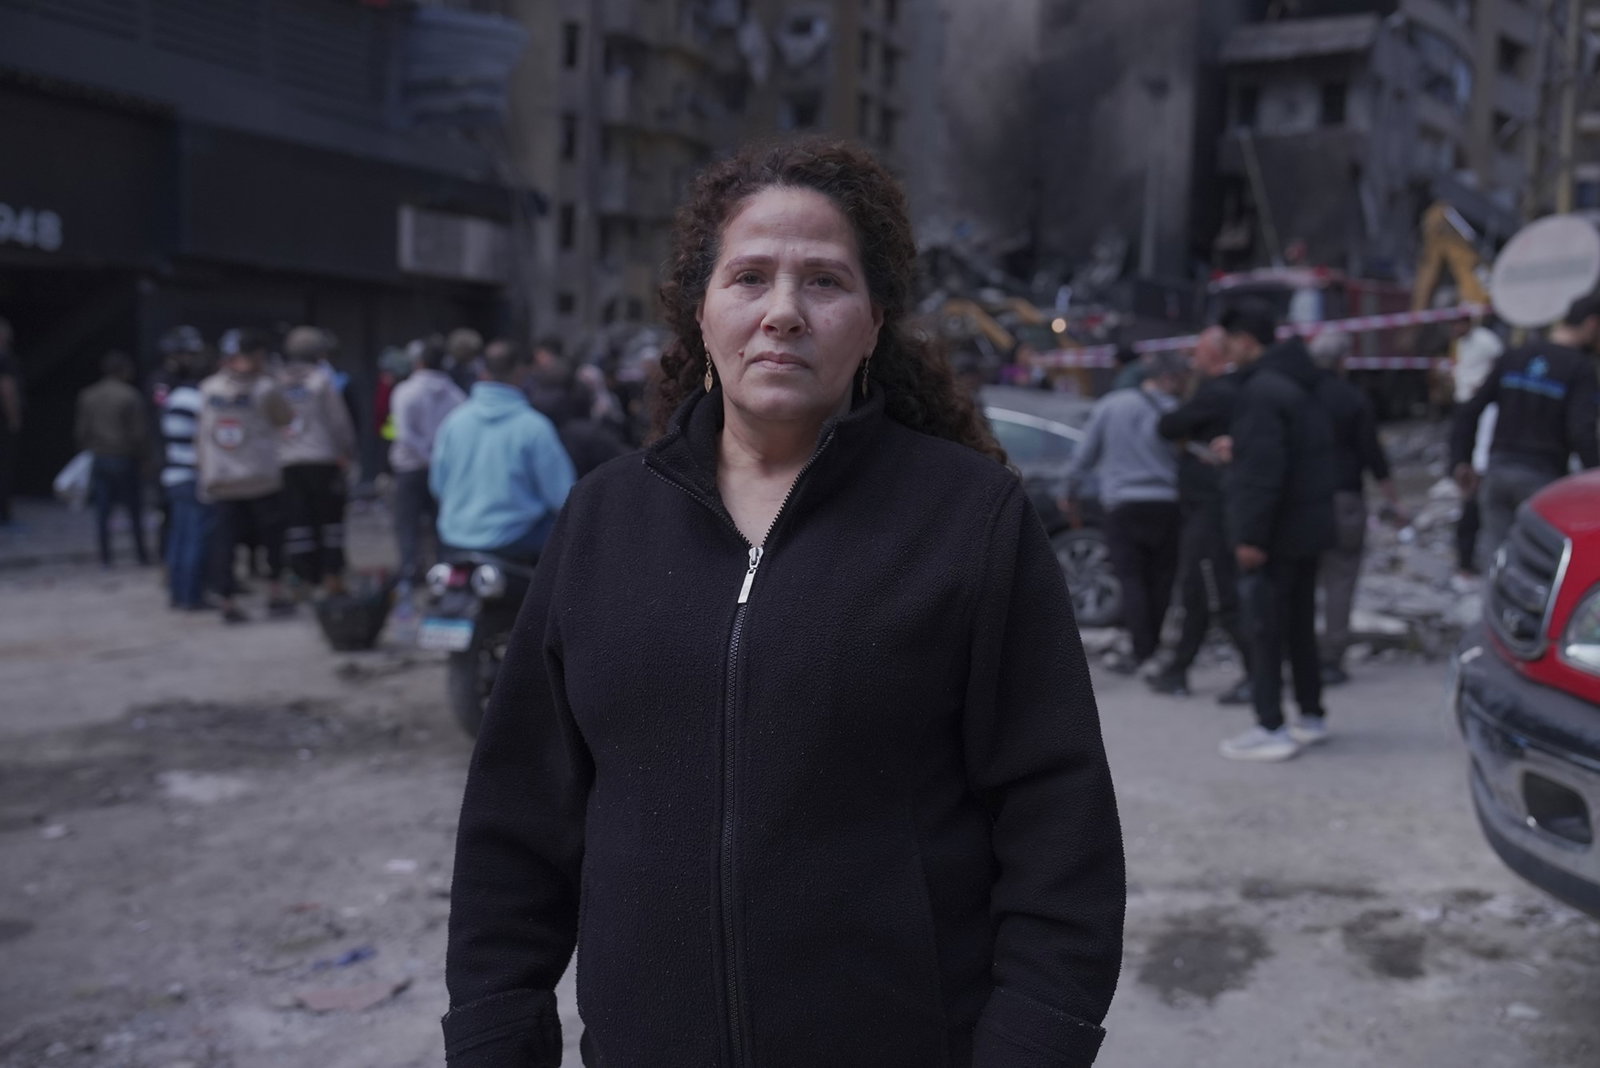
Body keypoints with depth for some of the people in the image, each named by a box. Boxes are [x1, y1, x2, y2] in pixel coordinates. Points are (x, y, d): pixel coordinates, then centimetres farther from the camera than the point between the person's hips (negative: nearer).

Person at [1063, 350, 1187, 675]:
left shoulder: (1110, 405, 2)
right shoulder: (1173, 413, -1)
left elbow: (1085, 454, 6)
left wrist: (1071, 492, 17)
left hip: (1123, 505, 0)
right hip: (1167, 504, 0)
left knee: (1131, 578, 0)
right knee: (1160, 579, 12)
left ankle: (1142, 652, -7)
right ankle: (1151, 644, 18)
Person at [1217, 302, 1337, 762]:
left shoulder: (1262, 390, -19)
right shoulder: (1299, 384, 13)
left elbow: (1263, 470, -24)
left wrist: (1251, 535, -23)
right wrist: (1240, 448, 21)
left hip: (1275, 533, -10)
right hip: (1309, 526, 10)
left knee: (1265, 629, -4)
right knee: (1299, 624, 17)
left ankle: (1271, 728, 0)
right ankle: (1312, 715, 26)